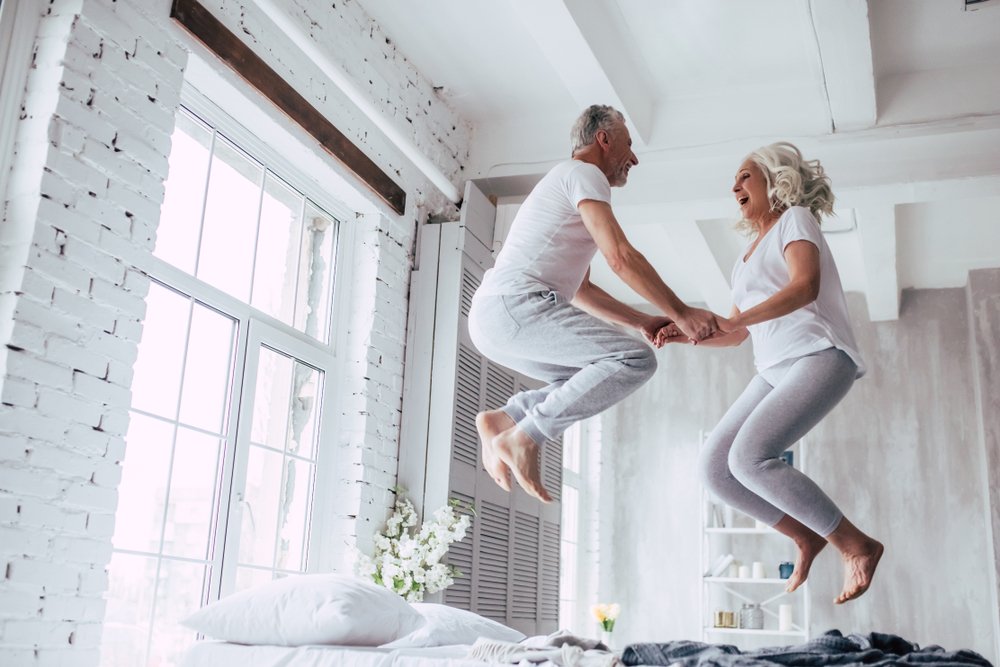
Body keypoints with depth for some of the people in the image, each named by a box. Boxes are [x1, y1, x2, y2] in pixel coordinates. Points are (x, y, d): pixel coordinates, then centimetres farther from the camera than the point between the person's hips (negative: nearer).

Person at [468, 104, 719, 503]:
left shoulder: (564, 185, 31)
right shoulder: (583, 174, 1)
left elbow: (580, 291, 31)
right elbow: (620, 258, -11)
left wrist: (642, 321, 23)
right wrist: (681, 313, -6)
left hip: (489, 319, 10)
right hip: (514, 305, -10)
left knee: (593, 380, 21)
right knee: (635, 359, -15)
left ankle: (503, 419, 8)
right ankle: (525, 437, -17)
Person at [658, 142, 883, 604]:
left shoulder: (795, 219, 3)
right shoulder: (751, 249, 26)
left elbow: (805, 286, -17)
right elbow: (737, 333, 26)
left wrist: (728, 320, -27)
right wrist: (684, 334, 9)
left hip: (818, 357, -8)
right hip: (774, 370, 8)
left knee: (749, 457, -26)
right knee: (715, 466, -5)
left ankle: (857, 546, -12)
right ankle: (806, 538, 9)